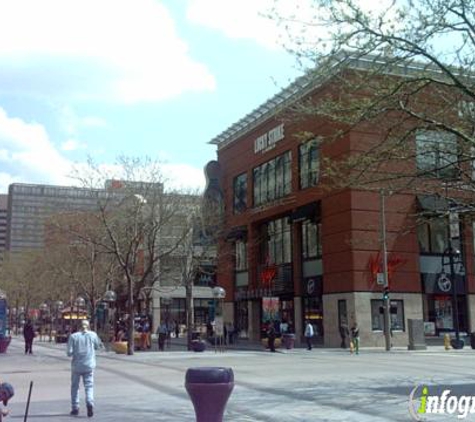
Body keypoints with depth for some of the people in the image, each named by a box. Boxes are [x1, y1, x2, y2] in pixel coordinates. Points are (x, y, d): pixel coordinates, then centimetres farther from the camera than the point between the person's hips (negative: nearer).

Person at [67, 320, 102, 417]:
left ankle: (75, 408, 19)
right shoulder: (92, 335, -2)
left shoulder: (73, 336, -6)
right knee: (89, 386, 5)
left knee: (75, 386, 15)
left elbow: (69, 353, -9)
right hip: (89, 365, 0)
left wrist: (73, 352, 12)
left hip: (76, 365, 0)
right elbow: (97, 346, 14)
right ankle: (90, 403, -18)